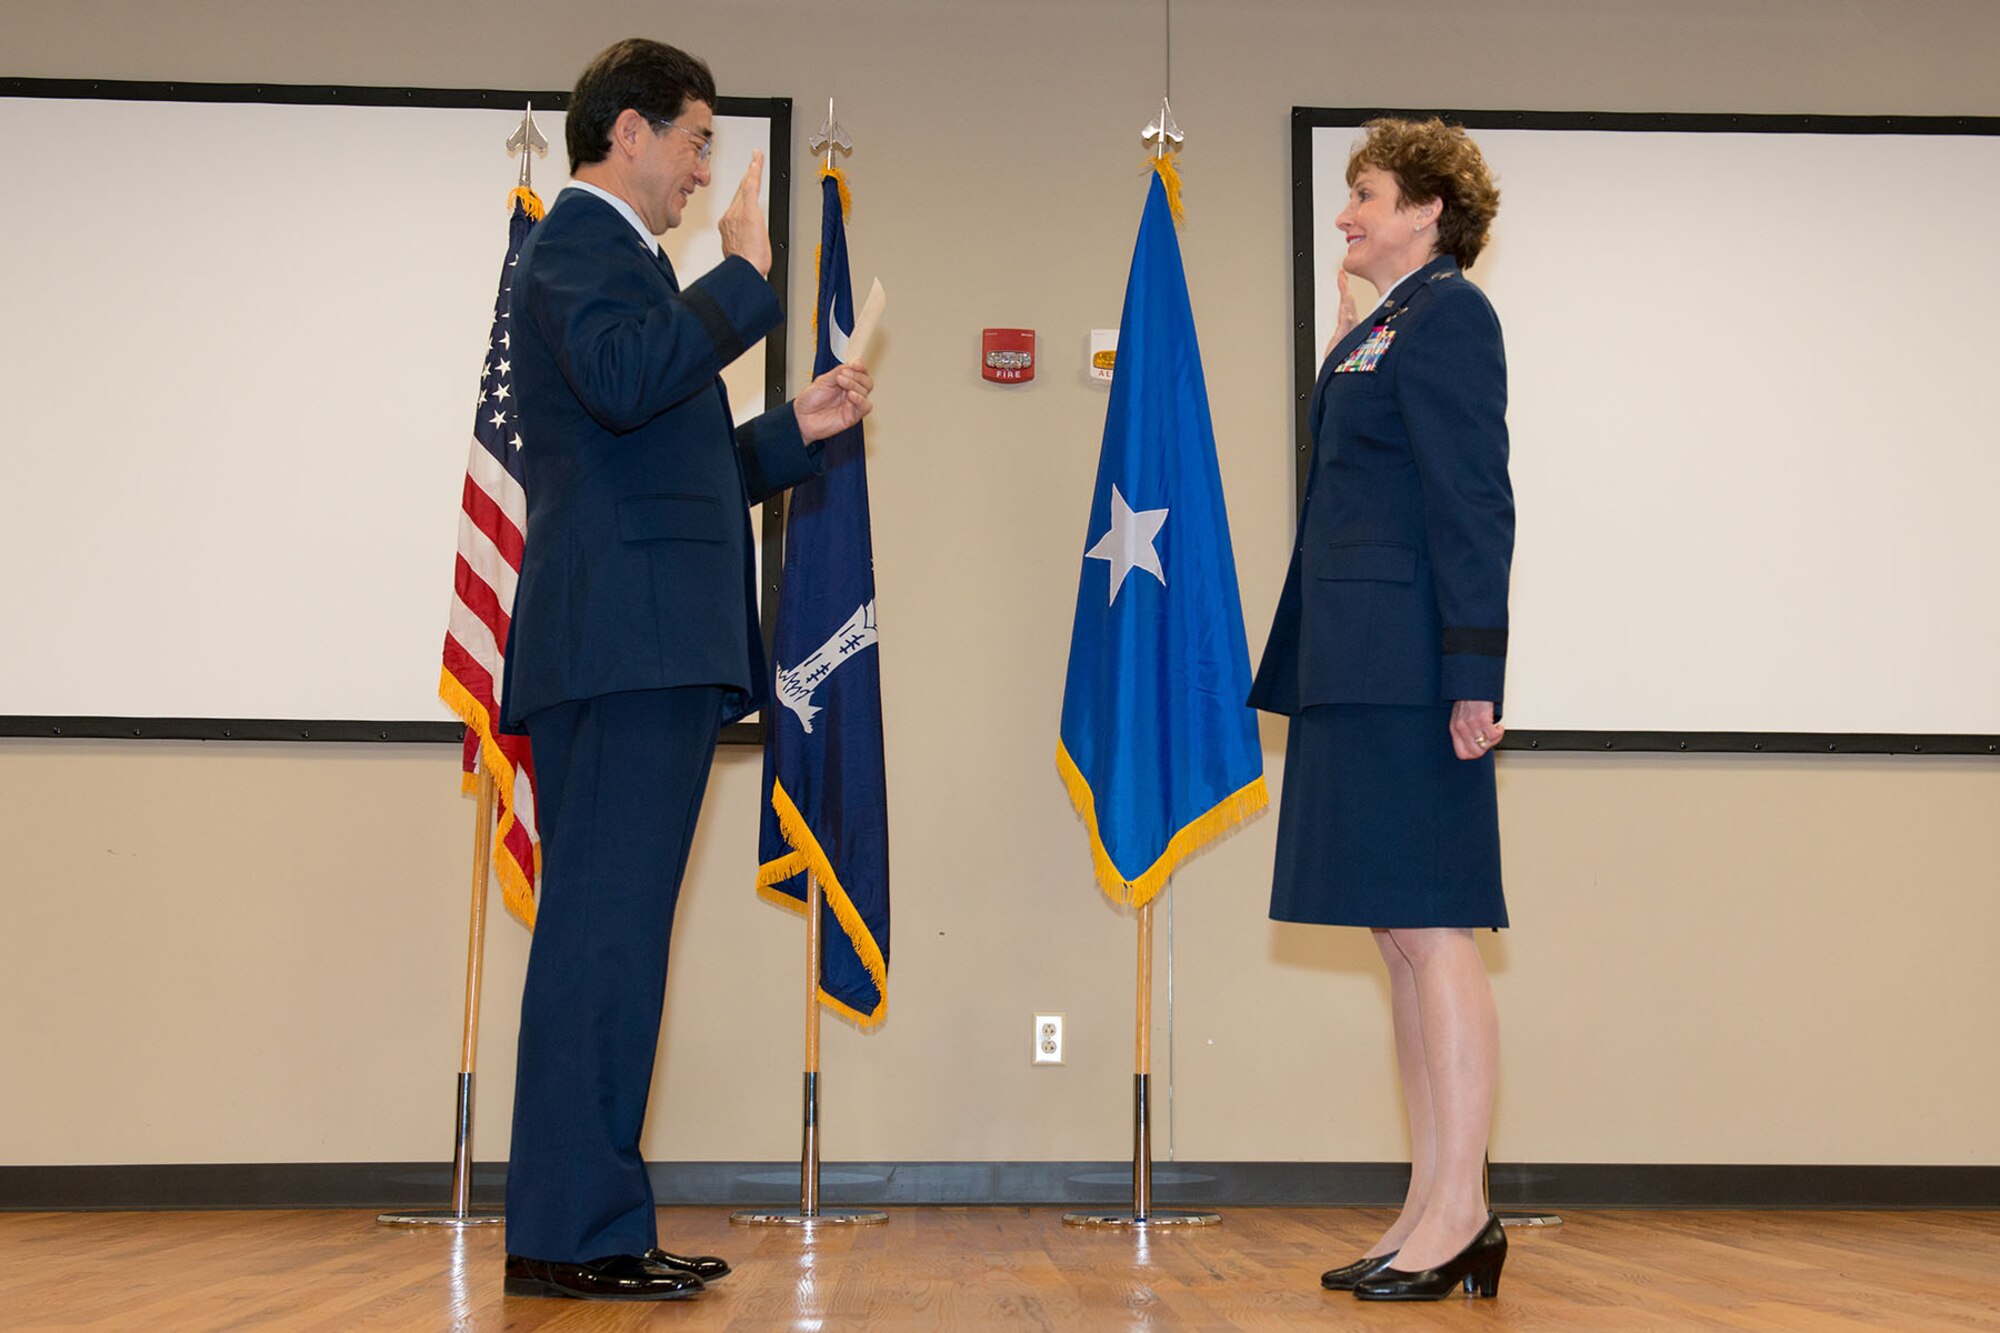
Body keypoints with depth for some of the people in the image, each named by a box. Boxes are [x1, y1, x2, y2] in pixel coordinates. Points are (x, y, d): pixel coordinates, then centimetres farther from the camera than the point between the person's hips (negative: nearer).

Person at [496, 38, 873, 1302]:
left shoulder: (613, 253, 28)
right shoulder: (581, 240, -2)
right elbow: (621, 378, -24)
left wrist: (798, 430, 22)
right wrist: (747, 275, -13)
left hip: (651, 657, 11)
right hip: (629, 644, -11)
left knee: (608, 941, 9)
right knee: (604, 937, -10)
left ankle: (579, 1226, 15)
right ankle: (574, 1233, -6)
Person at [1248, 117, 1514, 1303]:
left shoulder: (1446, 316, -6)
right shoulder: (1377, 331, 22)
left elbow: (1475, 506, -14)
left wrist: (1473, 672, -20)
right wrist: (1305, 667, 19)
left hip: (1409, 671, -10)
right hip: (1358, 671, 10)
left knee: (1430, 930, -7)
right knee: (1400, 936, 9)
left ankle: (1458, 1214, 0)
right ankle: (1437, 1216, 16)